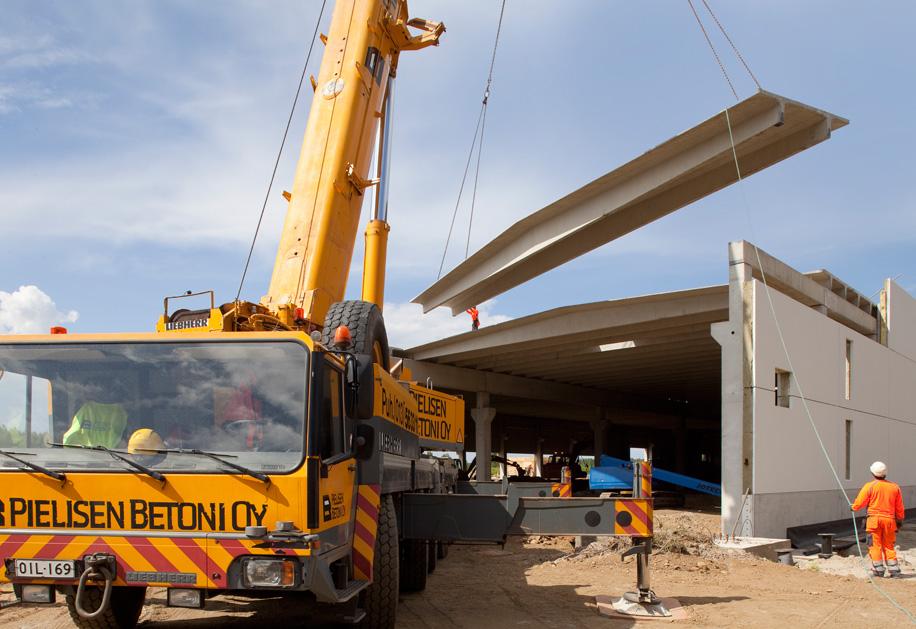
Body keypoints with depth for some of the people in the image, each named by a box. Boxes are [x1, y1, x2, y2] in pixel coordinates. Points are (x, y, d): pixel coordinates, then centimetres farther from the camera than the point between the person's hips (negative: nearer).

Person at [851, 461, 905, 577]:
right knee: (889, 546, 13)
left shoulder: (870, 486, -6)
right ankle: (893, 569, 10)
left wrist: (853, 507, 17)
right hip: (889, 520, 4)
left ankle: (878, 569, 2)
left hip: (874, 519, -4)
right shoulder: (895, 487, 6)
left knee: (875, 545, 2)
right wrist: (900, 520, 22)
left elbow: (859, 503, -3)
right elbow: (899, 507, 11)